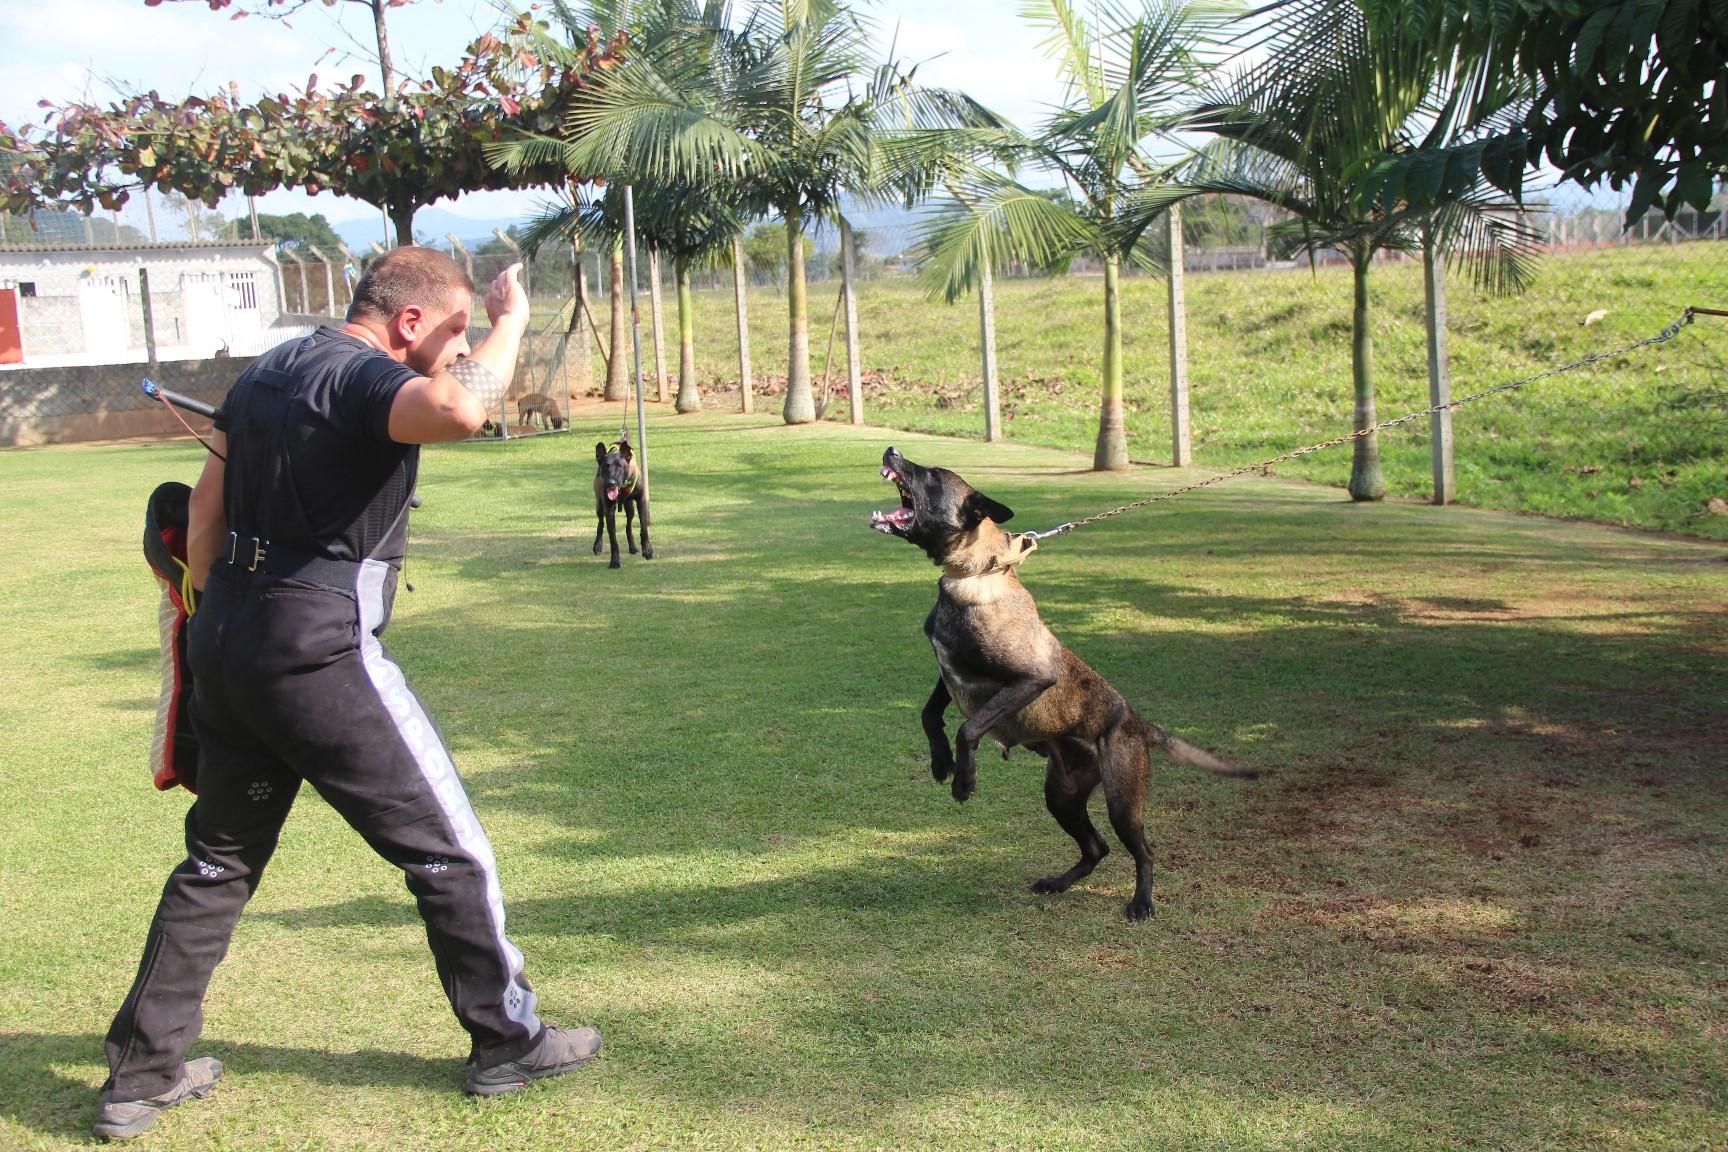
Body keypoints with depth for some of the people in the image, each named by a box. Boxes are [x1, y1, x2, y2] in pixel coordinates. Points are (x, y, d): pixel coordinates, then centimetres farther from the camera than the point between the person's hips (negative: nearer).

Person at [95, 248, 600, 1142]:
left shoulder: (264, 372, 15)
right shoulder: (367, 376, -13)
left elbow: (203, 518, 17)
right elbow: (458, 412, -36)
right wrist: (510, 321, -20)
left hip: (225, 641, 9)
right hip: (318, 654, -8)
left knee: (219, 859, 19)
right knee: (447, 847, 5)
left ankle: (140, 1071, 24)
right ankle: (508, 1044, 16)